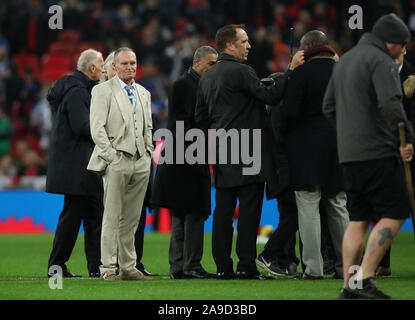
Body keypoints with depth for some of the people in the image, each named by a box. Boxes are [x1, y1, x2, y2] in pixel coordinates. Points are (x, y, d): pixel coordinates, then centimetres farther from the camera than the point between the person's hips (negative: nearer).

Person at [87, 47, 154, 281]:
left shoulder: (144, 93, 19)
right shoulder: (103, 91, -1)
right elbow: (97, 128, -7)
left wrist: (149, 153, 11)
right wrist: (111, 156, -12)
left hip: (141, 162, 6)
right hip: (116, 161, -6)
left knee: (132, 218, 6)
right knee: (112, 217, -7)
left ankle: (129, 267, 10)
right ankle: (108, 268, -5)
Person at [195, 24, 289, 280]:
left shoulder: (207, 77, 15)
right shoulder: (241, 71, -10)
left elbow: (201, 117, 19)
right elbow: (270, 96, -16)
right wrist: (290, 73, -10)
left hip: (221, 153, 8)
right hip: (247, 152, -8)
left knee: (223, 210, 7)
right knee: (249, 210, -6)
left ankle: (223, 266, 6)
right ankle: (246, 266, -8)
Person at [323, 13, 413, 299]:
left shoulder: (345, 60, 20)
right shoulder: (382, 62, -9)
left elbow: (329, 108, 24)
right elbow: (391, 106, -21)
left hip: (349, 154, 9)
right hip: (378, 152, -9)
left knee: (358, 219, 11)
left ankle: (349, 284, 6)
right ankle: (365, 278, -15)